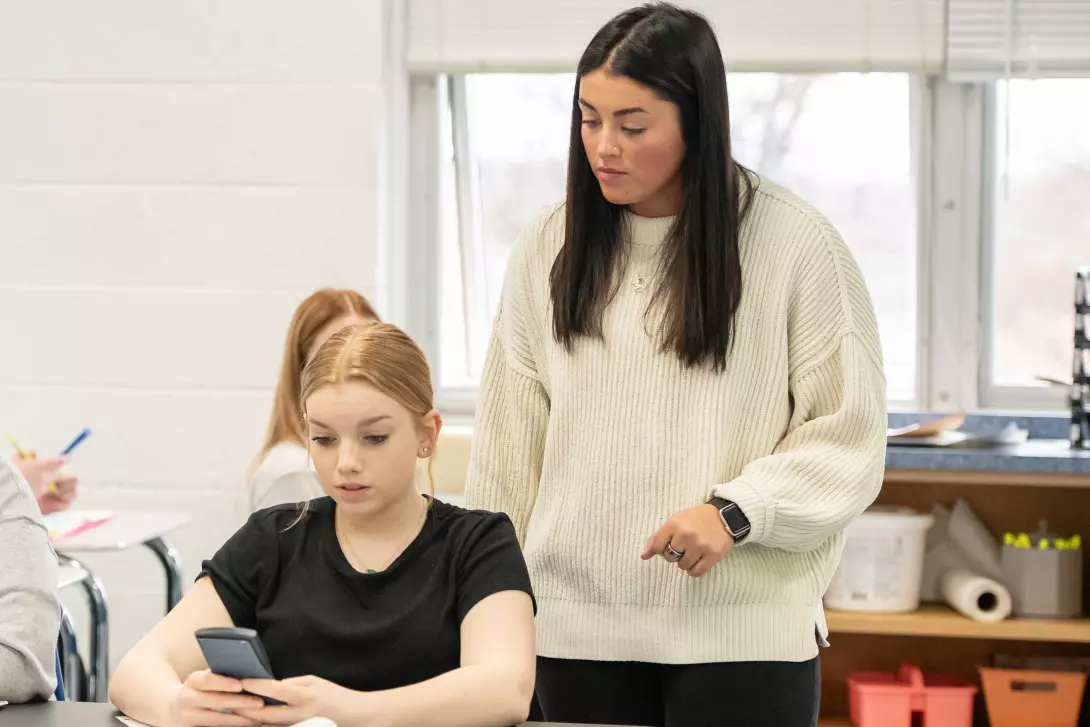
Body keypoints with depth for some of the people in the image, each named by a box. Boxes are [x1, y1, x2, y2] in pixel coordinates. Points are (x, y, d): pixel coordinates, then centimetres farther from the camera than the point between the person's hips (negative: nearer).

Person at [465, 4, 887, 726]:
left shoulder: (796, 243, -6)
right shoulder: (551, 245, 5)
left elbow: (848, 432, -4)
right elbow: (510, 439, 10)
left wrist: (736, 512, -17)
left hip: (742, 631, -3)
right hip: (577, 627, 3)